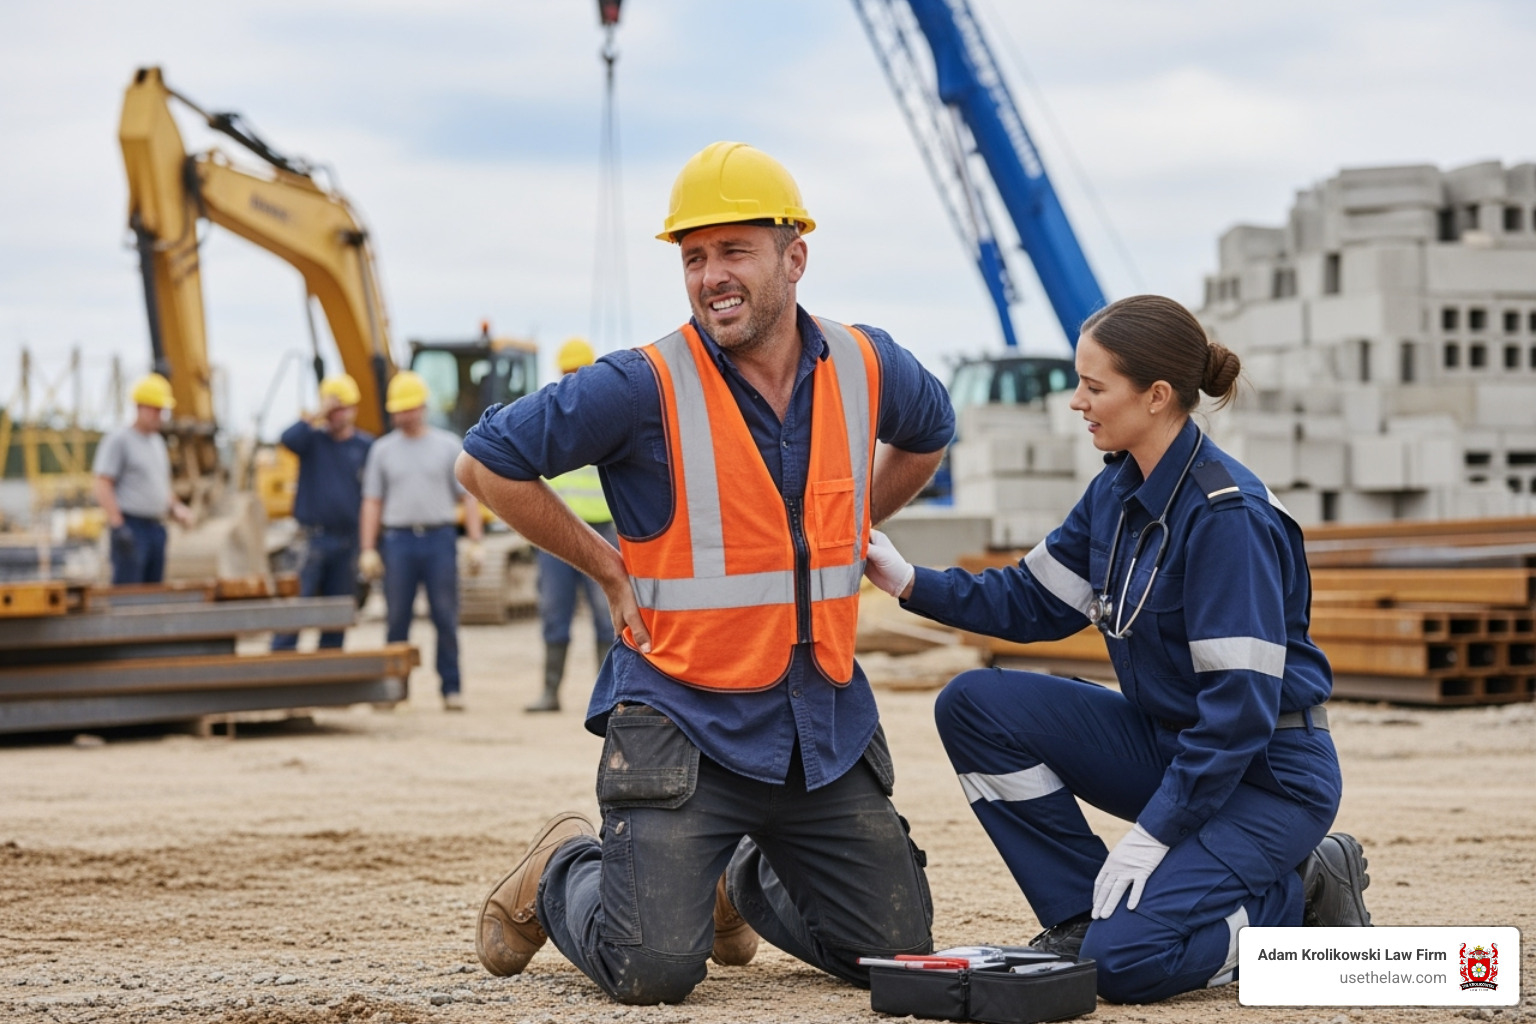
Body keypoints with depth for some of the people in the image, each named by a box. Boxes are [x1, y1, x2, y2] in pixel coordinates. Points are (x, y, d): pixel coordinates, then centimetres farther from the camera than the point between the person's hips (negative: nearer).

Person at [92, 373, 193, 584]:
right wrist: (117, 526, -21)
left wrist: (176, 508, 9)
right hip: (130, 526, -8)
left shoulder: (157, 441, 18)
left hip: (156, 526, 8)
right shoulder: (118, 440, -6)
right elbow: (103, 486, -13)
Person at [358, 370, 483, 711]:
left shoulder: (447, 446, 7)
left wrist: (475, 543, -3)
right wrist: (368, 549, 0)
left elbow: (468, 497, 5)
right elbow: (372, 502, 8)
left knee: (446, 618, 0)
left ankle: (452, 688, 5)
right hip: (398, 540, 1)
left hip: (439, 539, -1)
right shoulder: (383, 450, 9)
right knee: (396, 619, 2)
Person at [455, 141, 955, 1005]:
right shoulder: (645, 387, -14)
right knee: (654, 971, -15)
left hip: (828, 728, 5)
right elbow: (490, 459, -8)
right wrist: (609, 568, -4)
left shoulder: (867, 368, 1)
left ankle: (741, 882, 35)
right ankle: (563, 871, 19)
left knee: (900, 957, 7)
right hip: (685, 721, -5)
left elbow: (929, 433, 25)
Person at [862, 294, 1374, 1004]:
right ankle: (1082, 917, 2)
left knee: (1127, 961, -24)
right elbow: (1034, 601, 10)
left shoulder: (1228, 516, -23)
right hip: (1165, 740, 8)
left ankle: (1301, 899, 3)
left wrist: (1152, 834, -24)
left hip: (1268, 773, -8)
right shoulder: (1118, 491, 2)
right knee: (975, 704, -7)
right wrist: (912, 584, -3)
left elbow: (1241, 704, -25)